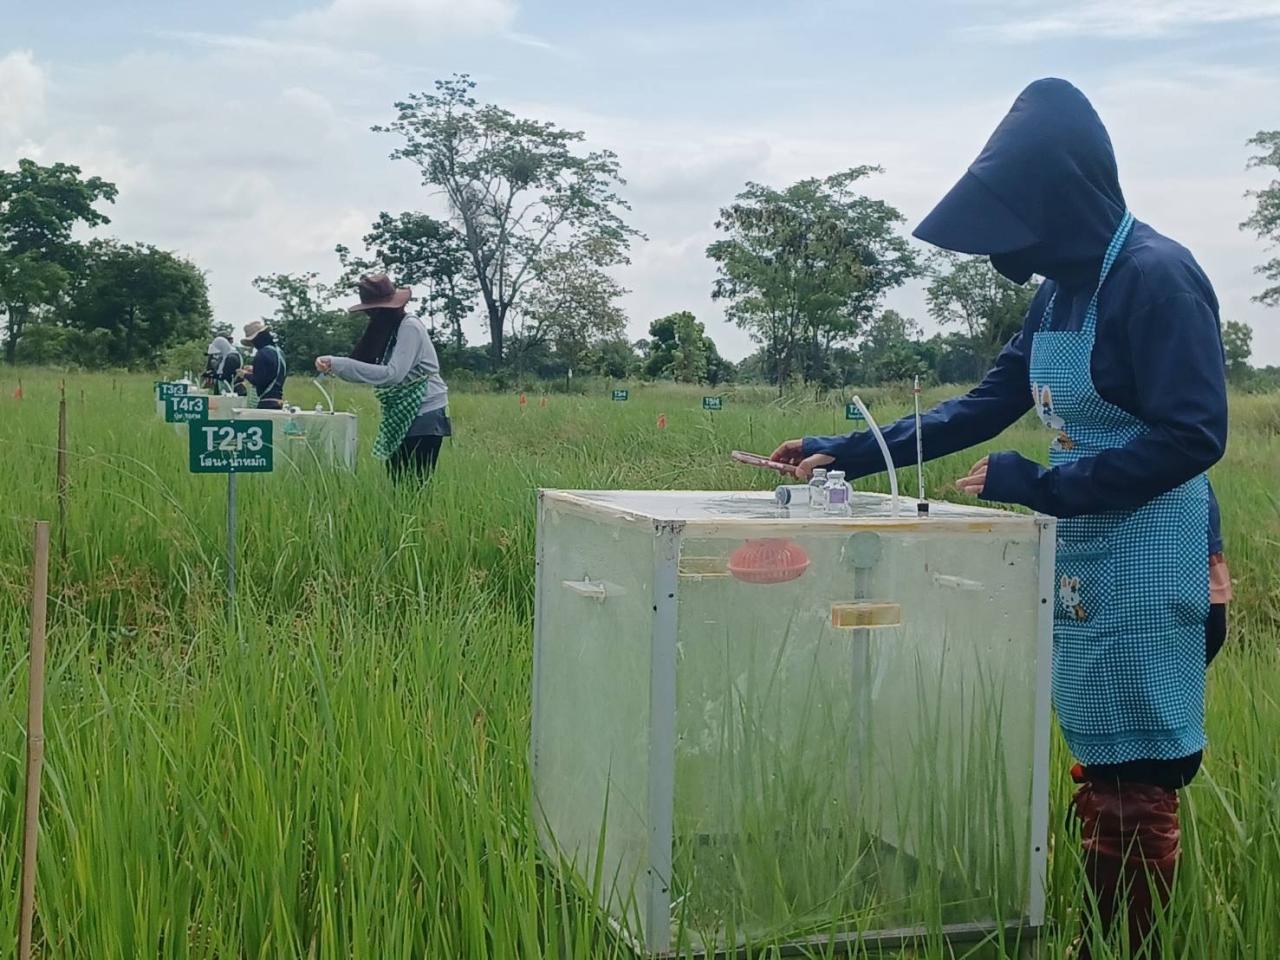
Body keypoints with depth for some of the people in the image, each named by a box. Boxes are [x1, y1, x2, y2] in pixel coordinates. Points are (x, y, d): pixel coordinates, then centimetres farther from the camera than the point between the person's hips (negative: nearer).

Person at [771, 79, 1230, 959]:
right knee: (1099, 774, 12)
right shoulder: (1063, 290, 11)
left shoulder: (1156, 276, -16)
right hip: (1082, 563, 8)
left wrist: (1040, 484, -22)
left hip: (1150, 571, -8)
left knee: (1138, 785, -1)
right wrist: (847, 454, 12)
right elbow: (985, 406, 16)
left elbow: (1192, 436, -21)